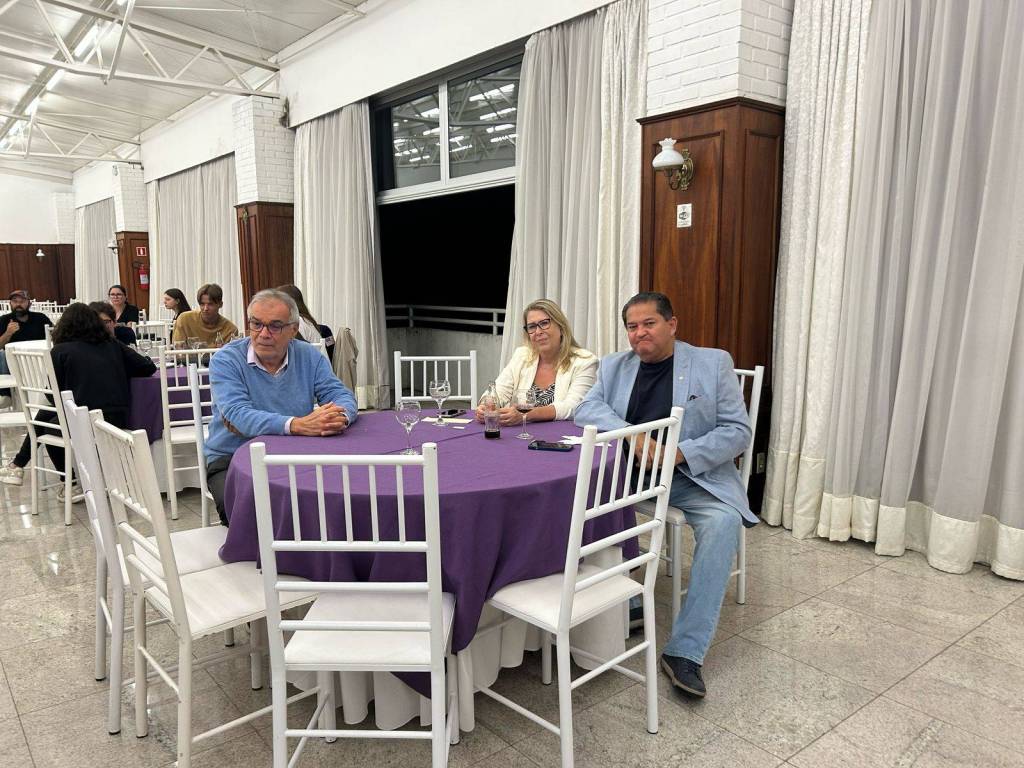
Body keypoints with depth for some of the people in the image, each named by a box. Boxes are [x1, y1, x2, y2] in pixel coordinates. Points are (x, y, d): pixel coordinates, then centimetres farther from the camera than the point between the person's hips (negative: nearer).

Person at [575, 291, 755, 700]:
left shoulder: (713, 363, 3)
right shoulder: (614, 365, 12)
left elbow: (738, 431, -2)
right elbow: (586, 408, -1)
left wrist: (680, 452, -18)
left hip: (694, 475, -2)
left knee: (723, 522, -30)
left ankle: (685, 651, -25)